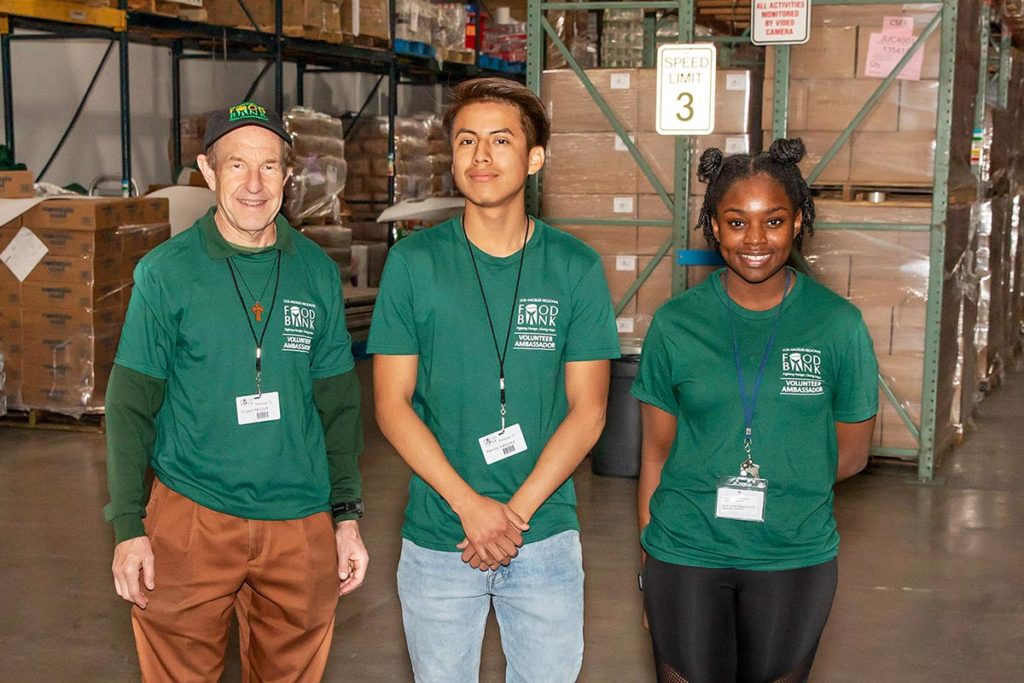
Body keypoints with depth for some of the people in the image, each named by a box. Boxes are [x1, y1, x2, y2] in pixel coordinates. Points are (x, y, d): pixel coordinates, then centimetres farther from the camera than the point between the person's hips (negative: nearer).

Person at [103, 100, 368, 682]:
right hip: (190, 517, -2)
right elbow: (130, 406, -2)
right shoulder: (166, 272, -4)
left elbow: (339, 404, 8)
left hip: (302, 524, 2)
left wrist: (347, 516, 5)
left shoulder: (318, 272, 3)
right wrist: (128, 526, -7)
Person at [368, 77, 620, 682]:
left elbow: (587, 410, -3)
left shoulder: (576, 268, -2)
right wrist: (469, 504, -14)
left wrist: (517, 511, -12)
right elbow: (393, 404, -5)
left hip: (545, 538, 1)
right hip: (436, 541, 0)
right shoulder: (413, 263, -4)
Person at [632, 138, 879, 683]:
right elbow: (656, 453, 2)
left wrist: (777, 491, -4)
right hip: (685, 557, 0)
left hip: (794, 559, 0)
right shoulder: (676, 323, -2)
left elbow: (851, 455, 5)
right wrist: (649, 564, 1)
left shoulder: (837, 324, -3)